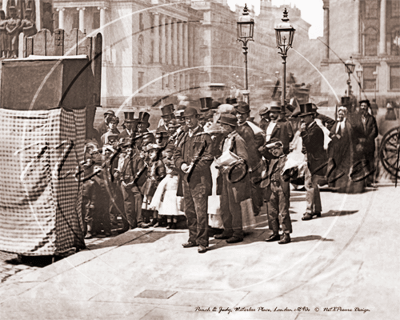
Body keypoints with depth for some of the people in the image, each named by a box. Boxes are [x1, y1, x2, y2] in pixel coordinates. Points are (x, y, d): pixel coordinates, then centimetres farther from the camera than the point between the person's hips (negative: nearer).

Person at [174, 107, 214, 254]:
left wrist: (193, 166, -16)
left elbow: (209, 156, -8)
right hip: (186, 179, 7)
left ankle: (202, 242, -5)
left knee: (200, 211, -9)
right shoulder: (184, 137, 17)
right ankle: (193, 238, 22)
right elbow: (177, 154, 16)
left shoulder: (204, 137, -2)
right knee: (189, 211, 12)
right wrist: (181, 164, -5)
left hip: (200, 178, -7)